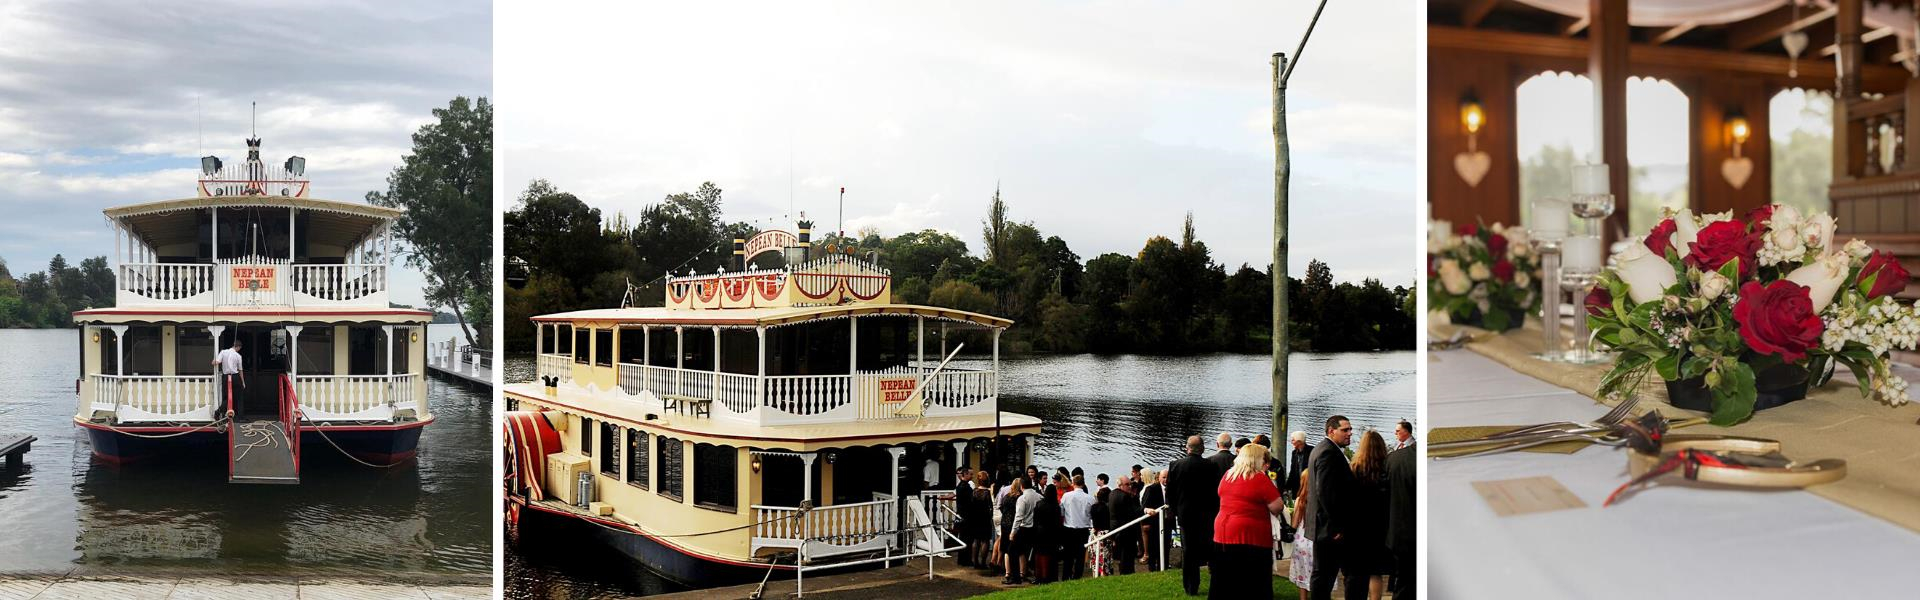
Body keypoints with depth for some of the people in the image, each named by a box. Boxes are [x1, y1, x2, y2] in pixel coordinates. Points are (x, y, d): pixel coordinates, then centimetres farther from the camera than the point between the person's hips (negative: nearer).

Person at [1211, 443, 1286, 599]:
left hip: (1223, 534, 6)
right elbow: (1277, 507, -11)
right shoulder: (1260, 478, -12)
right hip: (1252, 537, -6)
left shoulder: (1227, 475, 8)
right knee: (1254, 587, 4)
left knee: (1225, 583, 12)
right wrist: (1270, 486, 4)